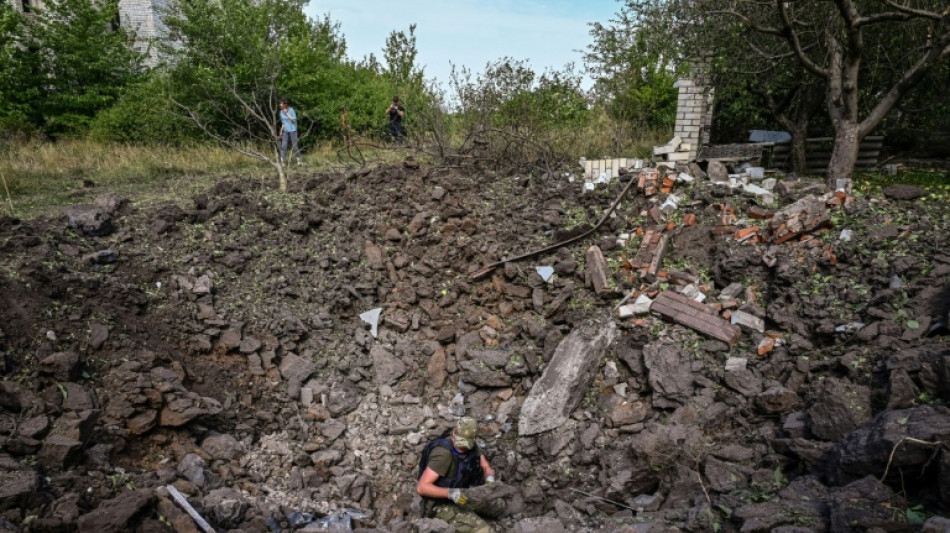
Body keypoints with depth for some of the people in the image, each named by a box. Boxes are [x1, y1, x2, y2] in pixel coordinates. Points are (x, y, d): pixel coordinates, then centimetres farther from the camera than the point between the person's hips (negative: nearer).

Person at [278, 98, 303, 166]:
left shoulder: (291, 110, -13)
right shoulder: (281, 112, 4)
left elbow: (294, 120, -16)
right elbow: (283, 122, 13)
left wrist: (287, 113, -19)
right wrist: (281, 131, 6)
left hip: (292, 130, -5)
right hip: (285, 131, 5)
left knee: (294, 146, -2)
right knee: (283, 146, -7)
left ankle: (299, 160, 18)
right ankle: (282, 162, -7)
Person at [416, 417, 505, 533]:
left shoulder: (472, 446, -7)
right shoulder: (443, 453, -31)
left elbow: (487, 468, 1)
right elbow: (422, 487, -32)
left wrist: (490, 480, -22)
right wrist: (451, 493, -43)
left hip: (461, 496, 8)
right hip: (442, 505, -8)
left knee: (499, 506, 13)